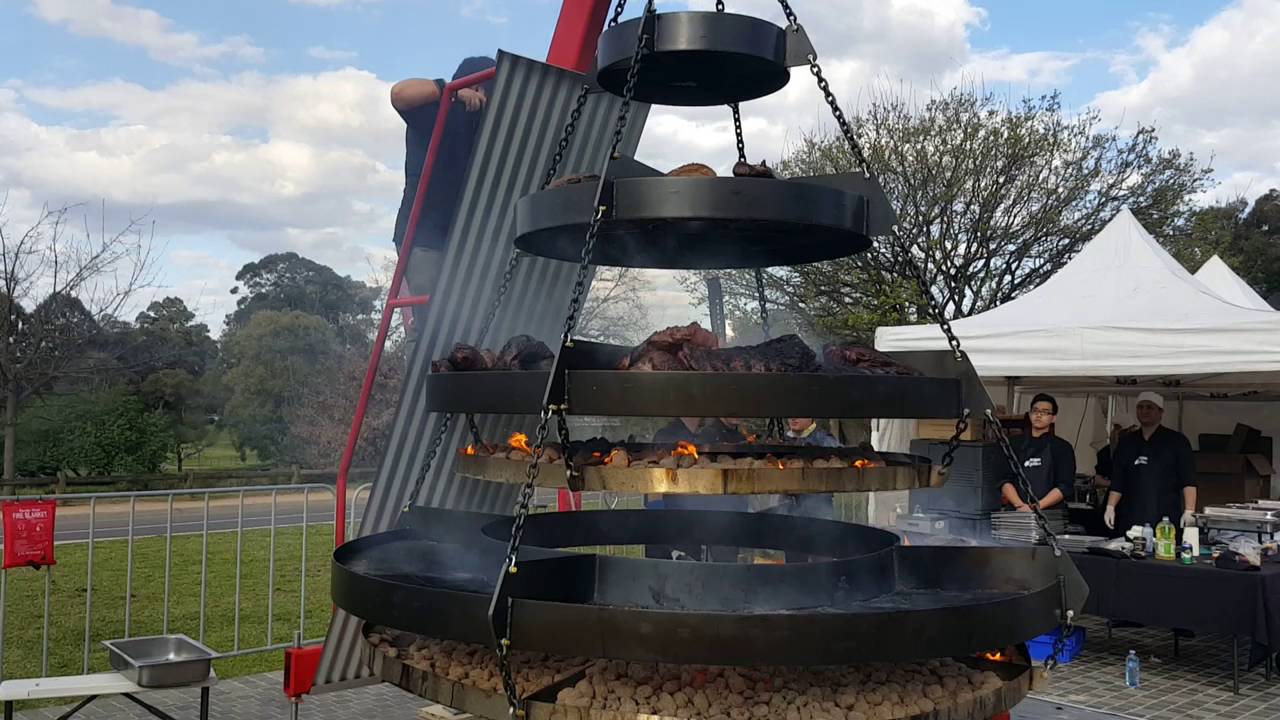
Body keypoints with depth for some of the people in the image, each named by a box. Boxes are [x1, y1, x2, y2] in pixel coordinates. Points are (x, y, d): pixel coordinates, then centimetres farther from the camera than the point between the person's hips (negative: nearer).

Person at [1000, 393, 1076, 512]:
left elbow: (1065, 486, 0)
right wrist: (1020, 505, -10)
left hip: (1050, 513, -1)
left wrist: (1037, 506, -11)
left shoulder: (1063, 448, 9)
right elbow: (1004, 481, 6)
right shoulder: (1014, 444, 13)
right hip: (1016, 512, 1)